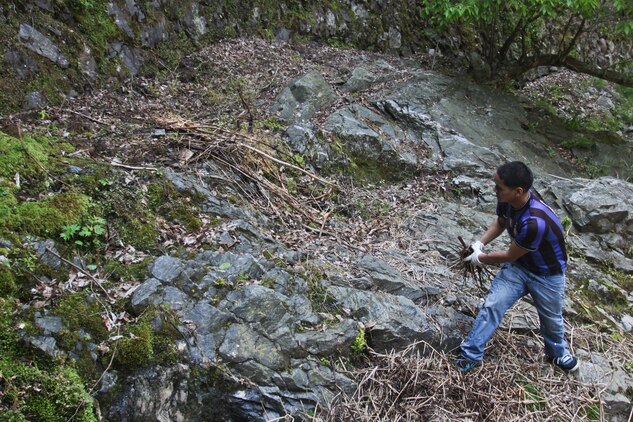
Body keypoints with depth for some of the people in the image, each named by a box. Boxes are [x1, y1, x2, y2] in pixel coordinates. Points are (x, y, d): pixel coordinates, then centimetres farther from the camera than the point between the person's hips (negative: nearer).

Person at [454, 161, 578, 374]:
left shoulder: (535, 221, -42)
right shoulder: (507, 200, -20)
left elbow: (510, 256, -27)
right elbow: (499, 223, 5)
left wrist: (480, 258, -14)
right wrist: (479, 243, -10)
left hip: (547, 274, -5)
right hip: (518, 265, 5)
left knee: (551, 320, 18)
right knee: (492, 305, -8)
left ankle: (557, 353, 48)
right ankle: (470, 354, 3)